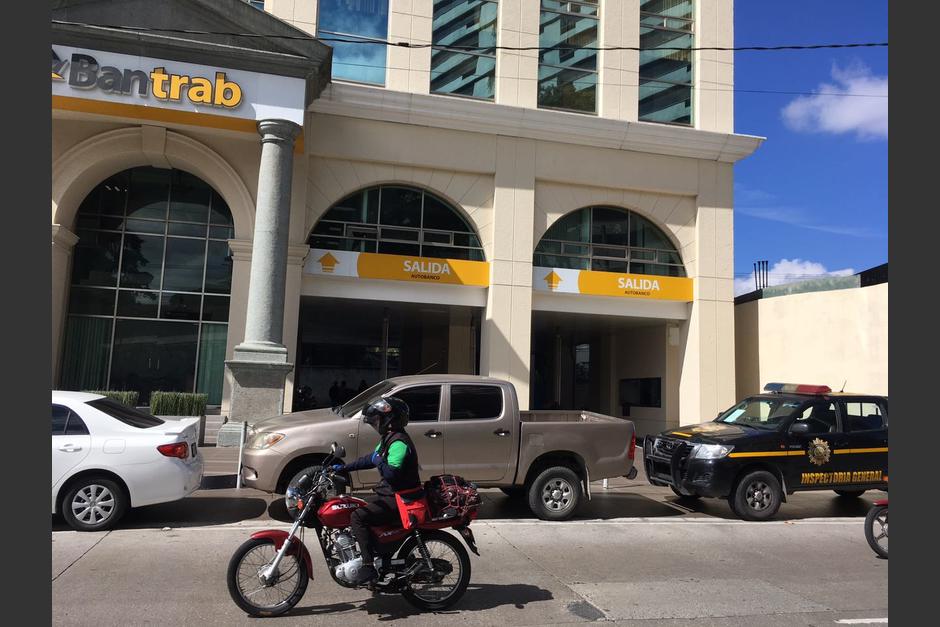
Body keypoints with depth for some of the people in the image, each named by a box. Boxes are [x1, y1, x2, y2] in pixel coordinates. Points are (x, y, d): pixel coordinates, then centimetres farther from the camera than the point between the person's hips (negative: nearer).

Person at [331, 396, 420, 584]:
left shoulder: (399, 443, -20)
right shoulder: (389, 438, 13)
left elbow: (392, 474, -30)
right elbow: (370, 458, 24)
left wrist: (378, 460, -16)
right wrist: (344, 467, 21)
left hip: (398, 499, -11)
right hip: (390, 493, 11)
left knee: (358, 517, -20)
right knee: (361, 511, 19)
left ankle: (368, 567, -20)